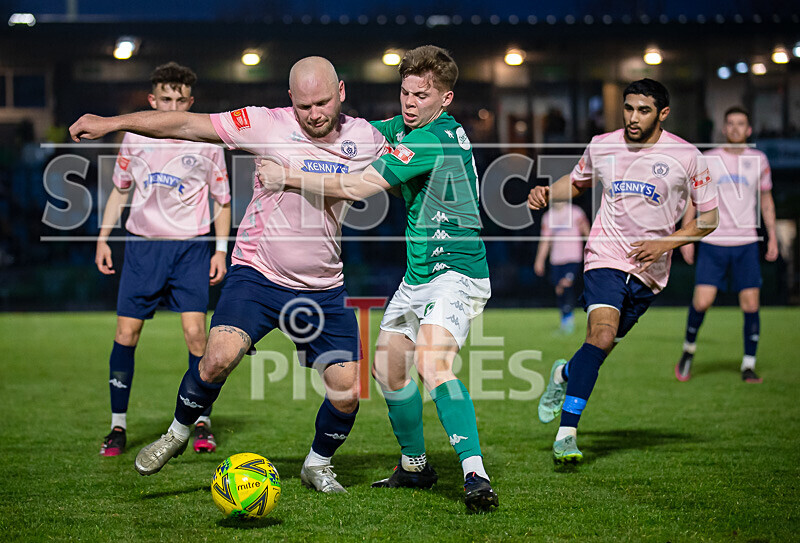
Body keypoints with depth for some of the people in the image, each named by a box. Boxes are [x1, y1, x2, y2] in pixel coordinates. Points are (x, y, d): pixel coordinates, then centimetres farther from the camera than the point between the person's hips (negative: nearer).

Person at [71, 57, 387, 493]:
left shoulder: (365, 138, -1)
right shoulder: (268, 125, -10)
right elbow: (189, 125, -10)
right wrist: (111, 123, -12)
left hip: (323, 290, 3)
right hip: (257, 275, -3)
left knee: (347, 389, -4)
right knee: (220, 356, -25)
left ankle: (317, 465, 26)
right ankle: (177, 433, 4)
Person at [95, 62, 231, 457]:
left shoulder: (206, 142, -1)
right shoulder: (135, 137, 5)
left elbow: (222, 200, 7)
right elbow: (120, 190, 17)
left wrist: (221, 249, 0)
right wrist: (103, 239, 12)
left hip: (190, 246, -2)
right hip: (142, 243, 2)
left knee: (194, 331, -12)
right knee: (125, 334, -2)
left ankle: (202, 422, 2)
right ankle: (118, 426, 9)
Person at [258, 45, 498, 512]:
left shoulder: (433, 140, -21)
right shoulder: (406, 127, 9)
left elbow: (359, 188, -23)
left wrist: (288, 179, -15)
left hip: (457, 273, -10)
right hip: (419, 274, 10)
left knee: (432, 363, -29)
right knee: (388, 366, 14)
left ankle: (476, 476, -33)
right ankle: (415, 466, 31)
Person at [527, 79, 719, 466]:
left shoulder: (686, 157, -4)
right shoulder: (602, 146, 1)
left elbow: (708, 218, 3)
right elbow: (577, 181, 22)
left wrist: (665, 244, -11)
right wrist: (546, 193, 0)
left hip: (649, 271, 1)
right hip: (606, 257, -1)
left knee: (600, 351, 7)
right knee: (601, 334, -25)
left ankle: (564, 375, 44)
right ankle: (567, 432, -24)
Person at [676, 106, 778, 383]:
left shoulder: (758, 160, 6)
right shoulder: (707, 160, 1)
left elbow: (766, 199, 15)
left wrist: (772, 236, 8)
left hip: (746, 244, 2)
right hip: (712, 243, -1)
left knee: (751, 304, -5)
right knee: (702, 301, -12)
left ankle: (749, 366, 6)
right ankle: (689, 349, 15)